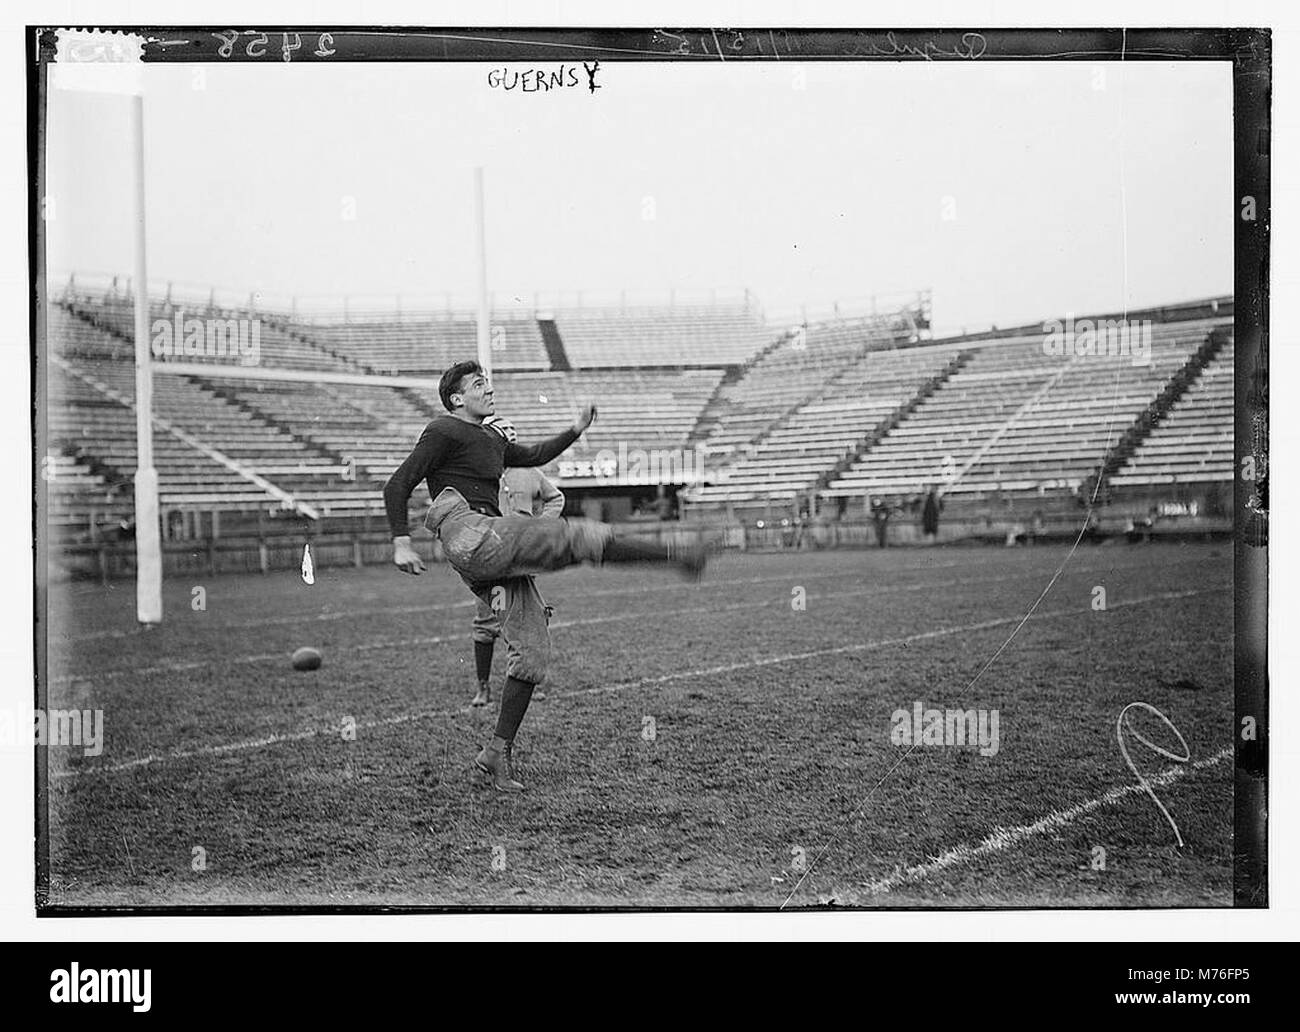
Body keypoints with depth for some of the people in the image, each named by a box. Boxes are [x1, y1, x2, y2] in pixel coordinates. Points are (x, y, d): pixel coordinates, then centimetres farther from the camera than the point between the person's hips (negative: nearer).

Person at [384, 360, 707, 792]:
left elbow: (533, 455, 42)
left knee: (532, 650, 4)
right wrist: (401, 543, -13)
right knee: (578, 537, -18)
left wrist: (575, 430, 30)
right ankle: (673, 555, -15)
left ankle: (498, 752, 8)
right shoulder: (444, 432, 1)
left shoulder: (491, 440, 27)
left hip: (496, 550, 9)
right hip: (468, 534, -9)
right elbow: (397, 485, -4)